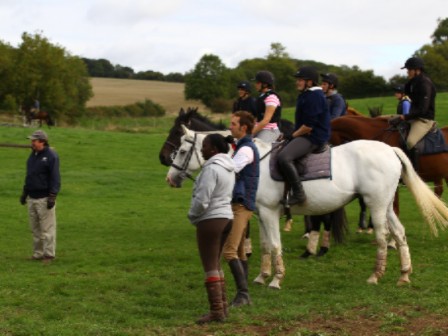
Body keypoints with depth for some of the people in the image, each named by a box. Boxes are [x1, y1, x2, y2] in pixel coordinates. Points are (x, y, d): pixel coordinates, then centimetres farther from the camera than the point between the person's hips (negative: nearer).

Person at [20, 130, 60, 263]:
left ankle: (49, 254, 0)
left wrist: (52, 196, -19)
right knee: (35, 228, 11)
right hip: (32, 197, 8)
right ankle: (38, 253, 18)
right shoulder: (33, 155, 14)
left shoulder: (51, 156, -10)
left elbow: (55, 178, -14)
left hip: (44, 198, -8)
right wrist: (25, 192, 21)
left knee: (47, 228, -5)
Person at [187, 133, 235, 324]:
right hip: (226, 217, 10)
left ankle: (216, 310, 0)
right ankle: (222, 305, 24)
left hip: (210, 220, -10)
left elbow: (201, 200, -22)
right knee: (216, 264, 19)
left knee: (210, 267, -2)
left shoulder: (211, 169, -19)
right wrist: (197, 216, 16)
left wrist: (192, 216, -3)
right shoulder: (228, 168, 11)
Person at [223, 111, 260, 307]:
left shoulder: (246, 149, -14)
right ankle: (243, 295, 16)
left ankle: (242, 294, -15)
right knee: (239, 252, 13)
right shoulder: (243, 146, 18)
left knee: (229, 251, -15)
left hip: (241, 205, -11)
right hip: (240, 204, 11)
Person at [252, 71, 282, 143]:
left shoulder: (271, 97, -12)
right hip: (260, 129, 9)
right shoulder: (262, 96, 17)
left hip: (269, 130, -9)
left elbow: (266, 120, -17)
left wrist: (251, 132, -17)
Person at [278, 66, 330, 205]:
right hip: (305, 135, 12)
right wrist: (294, 134, 9)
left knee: (283, 157, -30)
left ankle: (298, 193, -26)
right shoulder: (305, 95, 18)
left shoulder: (314, 96, -16)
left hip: (313, 137, -12)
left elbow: (309, 125, -20)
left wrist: (294, 134, -9)